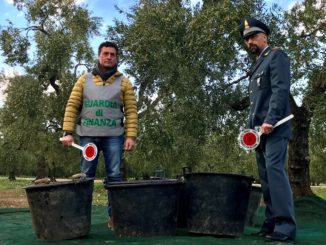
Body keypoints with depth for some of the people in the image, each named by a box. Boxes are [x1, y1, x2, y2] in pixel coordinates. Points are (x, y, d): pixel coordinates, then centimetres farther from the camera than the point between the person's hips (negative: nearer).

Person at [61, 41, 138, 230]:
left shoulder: (123, 82, 9)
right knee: (86, 177, 6)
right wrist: (68, 132, -4)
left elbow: (131, 111, 2)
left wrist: (131, 135, -9)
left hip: (113, 136, -1)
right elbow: (72, 106, 6)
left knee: (114, 176, -1)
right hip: (88, 135, 1)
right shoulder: (84, 80, 11)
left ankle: (114, 216, 7)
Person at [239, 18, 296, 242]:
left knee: (275, 170, -17)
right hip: (259, 130, 9)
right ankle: (272, 223, 7)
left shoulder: (276, 55, 1)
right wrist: (251, 128, 15)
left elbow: (281, 90, -13)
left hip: (274, 128, -8)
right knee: (266, 176, 5)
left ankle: (285, 227, -17)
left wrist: (270, 121, -22)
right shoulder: (258, 65, 25)